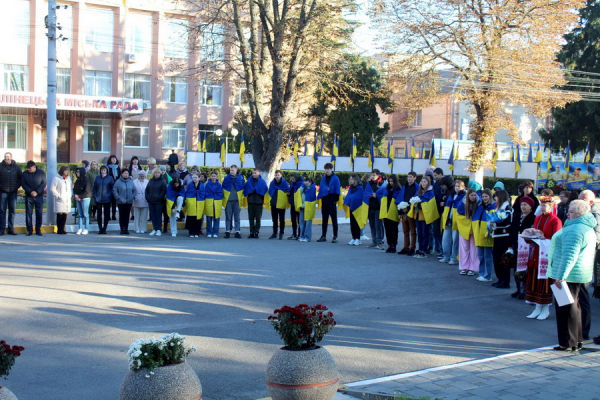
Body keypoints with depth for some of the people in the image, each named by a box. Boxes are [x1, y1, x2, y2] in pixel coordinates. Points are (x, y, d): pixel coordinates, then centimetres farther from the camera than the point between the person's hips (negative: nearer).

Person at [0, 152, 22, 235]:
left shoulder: (16, 167, 6)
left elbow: (21, 178, 12)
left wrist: (17, 186, 1)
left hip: (13, 192, 2)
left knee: (12, 211, 5)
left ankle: (11, 229, 11)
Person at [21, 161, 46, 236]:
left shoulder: (41, 173, 1)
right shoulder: (24, 174, 3)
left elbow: (44, 183, -4)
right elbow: (23, 184, 0)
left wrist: (37, 192, -16)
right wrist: (30, 191, -15)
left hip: (39, 196, -1)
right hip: (29, 196, 1)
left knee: (39, 213, 1)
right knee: (28, 213, 0)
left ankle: (38, 230, 7)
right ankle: (29, 230, 7)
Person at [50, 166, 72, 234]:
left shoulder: (69, 178, 16)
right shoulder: (56, 179, -4)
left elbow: (71, 187, 24)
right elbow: (52, 189, -6)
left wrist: (71, 195, 8)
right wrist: (58, 196, -11)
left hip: (67, 200, 6)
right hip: (60, 200, -6)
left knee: (65, 214, 4)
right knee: (60, 214, -6)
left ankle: (62, 229, 10)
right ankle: (59, 230, -1)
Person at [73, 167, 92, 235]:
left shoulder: (86, 181, -11)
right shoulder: (77, 181, 11)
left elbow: (87, 192, -14)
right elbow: (74, 189, 15)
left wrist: (79, 196, -12)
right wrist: (75, 195, -4)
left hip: (85, 198, -7)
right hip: (78, 199, 7)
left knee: (85, 214, -4)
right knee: (80, 214, 7)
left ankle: (86, 229, 1)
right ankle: (80, 228, 10)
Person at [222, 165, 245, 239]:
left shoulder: (240, 178, 2)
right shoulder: (226, 178, 1)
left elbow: (243, 188, 8)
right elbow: (223, 188, 8)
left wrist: (241, 198, 4)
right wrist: (224, 197, 5)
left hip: (237, 200, 0)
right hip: (228, 200, 0)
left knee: (237, 217, 4)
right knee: (228, 217, 2)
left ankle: (237, 232, 8)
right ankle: (227, 232, 7)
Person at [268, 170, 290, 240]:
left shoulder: (284, 183, -8)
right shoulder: (272, 183, 5)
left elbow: (288, 192, -7)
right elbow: (269, 192, 14)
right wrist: (270, 200, 9)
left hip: (281, 204, -4)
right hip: (273, 204, 4)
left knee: (281, 219, 3)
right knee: (274, 219, 10)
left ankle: (281, 233, 10)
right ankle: (274, 233, 17)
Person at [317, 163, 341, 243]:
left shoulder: (335, 178, -6)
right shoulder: (323, 178, 10)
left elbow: (337, 190, -7)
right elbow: (321, 189, 11)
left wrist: (336, 200, -12)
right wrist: (319, 198, 2)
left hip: (332, 201, -5)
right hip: (324, 201, 5)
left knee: (334, 219, 0)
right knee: (324, 219, 10)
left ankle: (335, 237, 3)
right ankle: (323, 236, 16)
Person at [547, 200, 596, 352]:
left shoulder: (574, 230, -20)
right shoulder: (587, 228, 15)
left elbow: (569, 255, -27)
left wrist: (560, 276, -27)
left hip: (568, 275, -11)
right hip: (581, 275, 11)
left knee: (566, 307, -3)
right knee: (573, 306, 18)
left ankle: (568, 343, 2)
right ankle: (577, 340, 25)